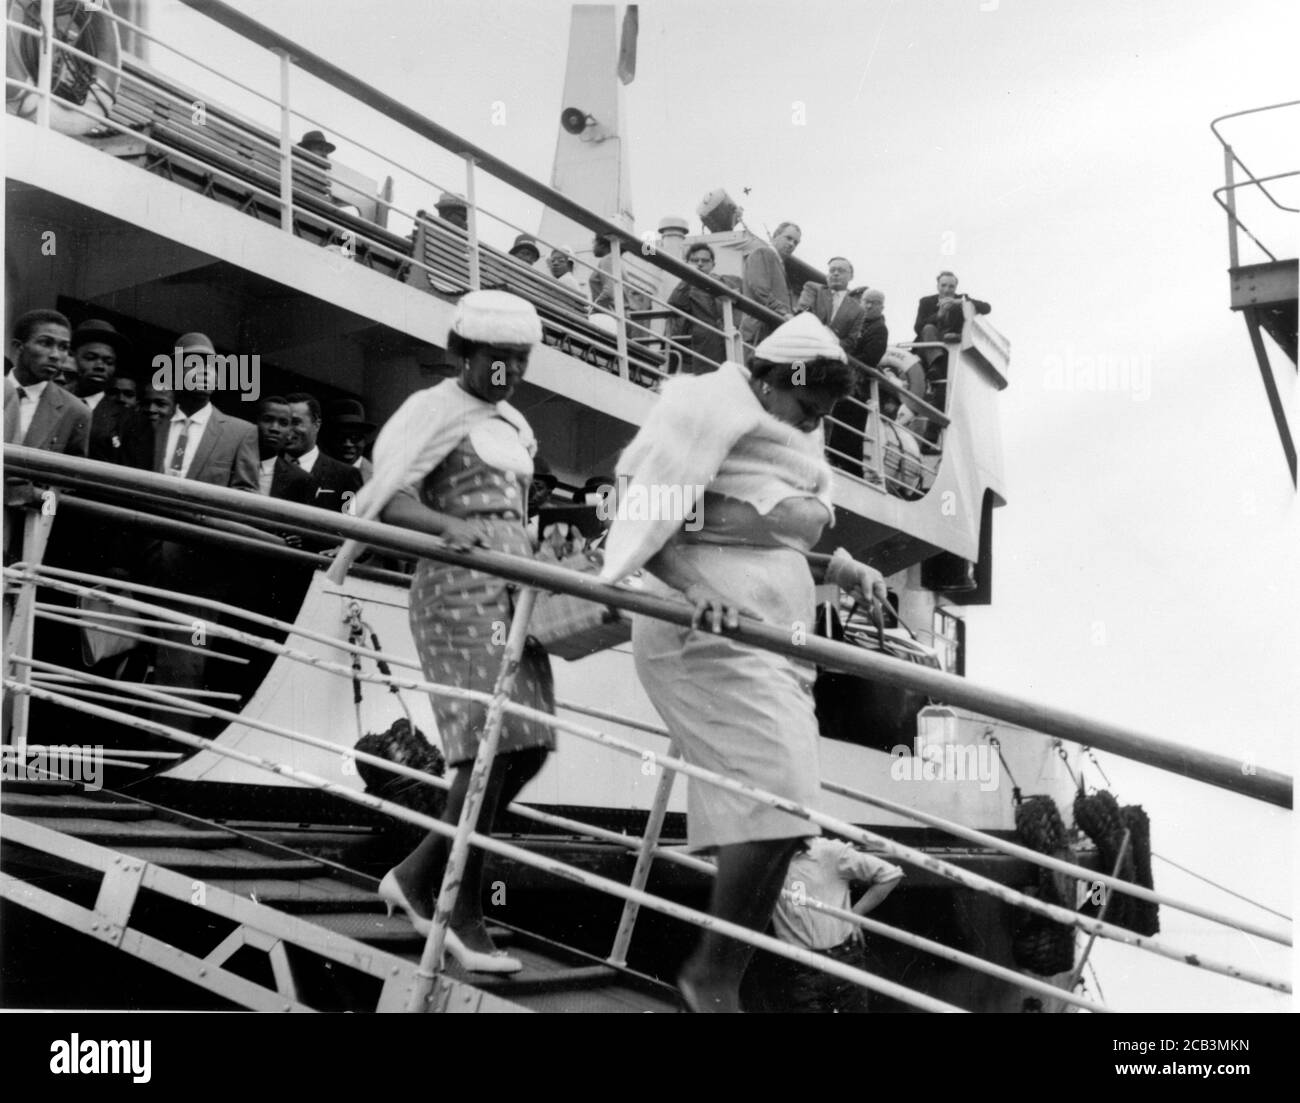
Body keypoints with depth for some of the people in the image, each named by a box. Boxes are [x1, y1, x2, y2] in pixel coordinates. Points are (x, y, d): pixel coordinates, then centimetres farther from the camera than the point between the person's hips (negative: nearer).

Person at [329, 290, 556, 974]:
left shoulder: (515, 425, 21)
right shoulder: (435, 410, -3)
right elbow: (390, 499, -14)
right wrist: (451, 527, -31)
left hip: (513, 586, 8)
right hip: (458, 586, -8)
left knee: (527, 746, 2)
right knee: (492, 744, -14)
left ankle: (416, 877, 15)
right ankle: (464, 915, -2)